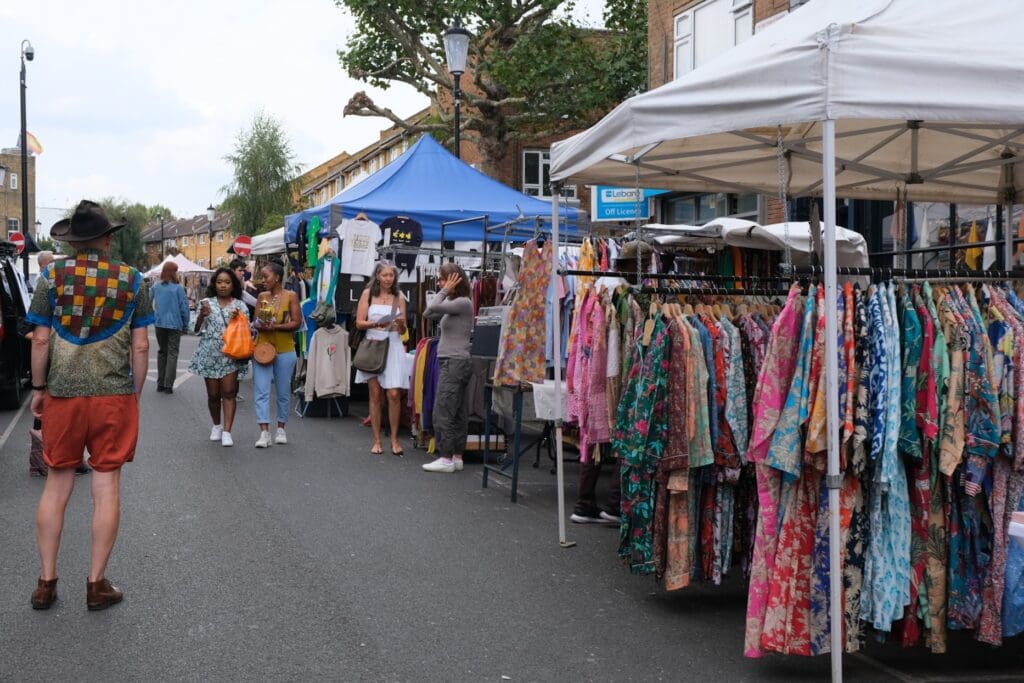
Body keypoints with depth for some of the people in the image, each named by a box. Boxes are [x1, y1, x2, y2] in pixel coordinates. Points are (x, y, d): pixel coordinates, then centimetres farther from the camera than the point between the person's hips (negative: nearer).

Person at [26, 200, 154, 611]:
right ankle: (97, 584, 11)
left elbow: (41, 340, -2)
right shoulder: (131, 280, -1)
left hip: (62, 395, 1)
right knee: (106, 487, 5)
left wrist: (38, 388, 9)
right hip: (114, 396, -1)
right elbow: (140, 346, -2)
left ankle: (46, 582, 17)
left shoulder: (52, 276, -1)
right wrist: (136, 392, 9)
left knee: (57, 485, 11)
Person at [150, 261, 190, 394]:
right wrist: (185, 325, 3)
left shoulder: (156, 287, 1)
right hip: (174, 324, -4)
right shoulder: (178, 288, -9)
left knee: (161, 352, 15)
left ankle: (160, 384, 16)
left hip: (160, 324, 4)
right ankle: (168, 385, -5)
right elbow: (184, 307, -7)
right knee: (172, 353, 1)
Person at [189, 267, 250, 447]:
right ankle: (216, 426, 27)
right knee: (213, 394, 6)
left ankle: (227, 432, -7)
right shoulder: (207, 303, 7)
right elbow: (197, 328, 4)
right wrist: (202, 315, -15)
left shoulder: (240, 306, 5)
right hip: (209, 353, 1)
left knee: (228, 393, -7)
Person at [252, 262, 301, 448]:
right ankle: (264, 432, -7)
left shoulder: (290, 296, -3)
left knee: (283, 392, 9)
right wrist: (261, 326, -15)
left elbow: (296, 322, -8)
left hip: (284, 351, -2)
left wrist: (276, 327, -20)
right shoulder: (262, 296, 8)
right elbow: (256, 322, 9)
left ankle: (280, 429, 24)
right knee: (261, 392, -6)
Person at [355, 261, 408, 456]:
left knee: (394, 394, -8)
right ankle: (377, 441, 10)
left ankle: (394, 438, 5)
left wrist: (401, 324, -11)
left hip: (393, 347, 1)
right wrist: (376, 324, -16)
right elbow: (359, 322, 0)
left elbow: (403, 330, 11)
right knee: (375, 394, 3)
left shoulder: (399, 297, 9)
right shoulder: (368, 294, 5)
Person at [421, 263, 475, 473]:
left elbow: (432, 308, -23)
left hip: (455, 363, -10)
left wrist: (445, 290, -10)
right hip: (452, 363, 10)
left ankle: (446, 458, -4)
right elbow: (428, 314, 13)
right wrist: (445, 291, 11)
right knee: (458, 413, 10)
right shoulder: (452, 303, 15)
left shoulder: (463, 302, -13)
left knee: (442, 413, -8)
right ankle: (456, 457, 14)